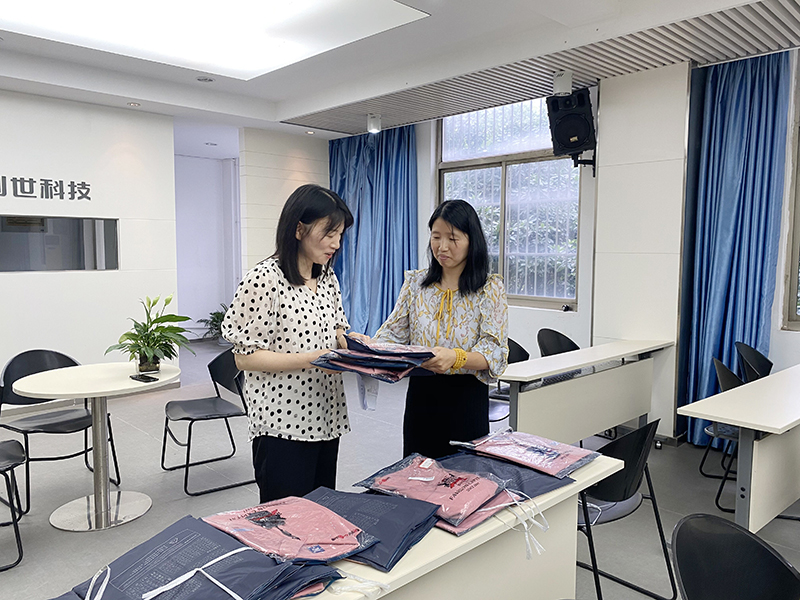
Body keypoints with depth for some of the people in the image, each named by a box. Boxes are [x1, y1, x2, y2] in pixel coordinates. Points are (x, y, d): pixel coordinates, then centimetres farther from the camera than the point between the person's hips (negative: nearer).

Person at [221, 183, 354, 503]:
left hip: (325, 416, 7)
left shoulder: (327, 277, 10)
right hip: (283, 425, -7)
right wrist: (311, 359, -23)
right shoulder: (264, 278, -14)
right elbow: (245, 357, -15)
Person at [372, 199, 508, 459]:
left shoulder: (490, 289, -5)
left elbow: (495, 350, -13)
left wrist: (456, 357, -32)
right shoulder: (415, 283, 6)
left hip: (467, 398, -2)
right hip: (421, 395, 3)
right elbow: (395, 331, 2)